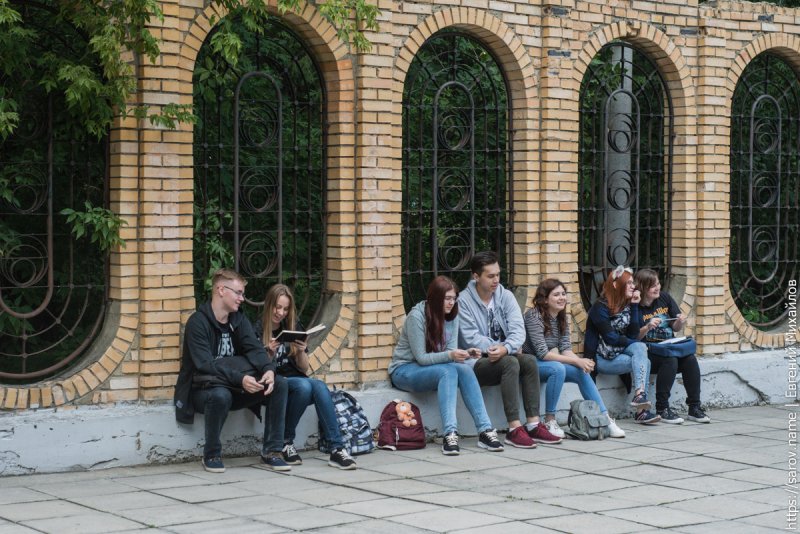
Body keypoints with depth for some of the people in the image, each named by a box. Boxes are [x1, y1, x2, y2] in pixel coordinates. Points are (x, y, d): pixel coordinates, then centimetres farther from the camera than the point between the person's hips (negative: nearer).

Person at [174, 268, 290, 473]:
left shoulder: (239, 320, 8)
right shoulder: (198, 322, -14)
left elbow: (255, 348, -6)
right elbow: (205, 365, -24)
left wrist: (269, 369, -28)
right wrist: (240, 379, -36)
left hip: (234, 389, 6)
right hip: (203, 391, -6)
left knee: (279, 384, -14)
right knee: (221, 395, -40)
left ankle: (271, 451, -9)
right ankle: (211, 455, -17)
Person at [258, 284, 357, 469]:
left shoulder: (293, 327, 13)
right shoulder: (258, 331, -1)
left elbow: (304, 369, 13)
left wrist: (301, 352, -8)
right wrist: (269, 354, -20)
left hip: (297, 380, 4)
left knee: (319, 386, -30)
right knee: (304, 385, -35)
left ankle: (337, 449, -38)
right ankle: (286, 442, -18)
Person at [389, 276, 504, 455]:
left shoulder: (451, 316, 2)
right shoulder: (416, 316, -18)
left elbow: (451, 351, -1)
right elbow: (421, 358, -18)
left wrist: (466, 354, -22)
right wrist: (449, 355, -31)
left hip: (433, 368, 6)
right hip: (404, 370, -6)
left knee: (465, 369, -25)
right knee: (448, 371, -34)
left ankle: (485, 430, -32)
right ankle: (450, 434, -46)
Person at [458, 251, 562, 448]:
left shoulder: (506, 296, 5)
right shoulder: (464, 301, -9)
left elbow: (518, 329, -8)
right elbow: (471, 338, -16)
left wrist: (506, 348, -27)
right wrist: (495, 349, -22)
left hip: (504, 357, 5)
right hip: (476, 363, -5)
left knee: (530, 360, -23)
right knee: (510, 363, -31)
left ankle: (533, 425, -24)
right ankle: (514, 429, -33)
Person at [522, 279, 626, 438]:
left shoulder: (561, 317, 6)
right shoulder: (534, 315, -19)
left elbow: (566, 349, -1)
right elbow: (542, 353, -25)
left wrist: (581, 362, -23)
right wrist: (577, 361, -27)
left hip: (548, 363, 7)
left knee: (583, 372, -13)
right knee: (558, 368, -34)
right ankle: (549, 421, -24)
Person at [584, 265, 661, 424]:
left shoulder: (627, 305, 9)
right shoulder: (600, 307, -11)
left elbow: (633, 335, -1)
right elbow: (610, 337, -17)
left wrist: (634, 306, -6)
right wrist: (638, 345, -10)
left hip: (620, 352, 6)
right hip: (602, 357, -6)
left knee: (640, 348, -23)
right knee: (644, 362, -22)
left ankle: (640, 394, -33)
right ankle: (641, 410, -30)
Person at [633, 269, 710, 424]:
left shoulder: (664, 298, 8)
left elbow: (676, 328, 14)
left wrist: (681, 322, -8)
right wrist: (647, 328, -25)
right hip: (648, 352, -5)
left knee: (690, 359, -22)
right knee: (670, 360, -33)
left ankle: (694, 408, -15)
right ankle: (662, 409, -23)